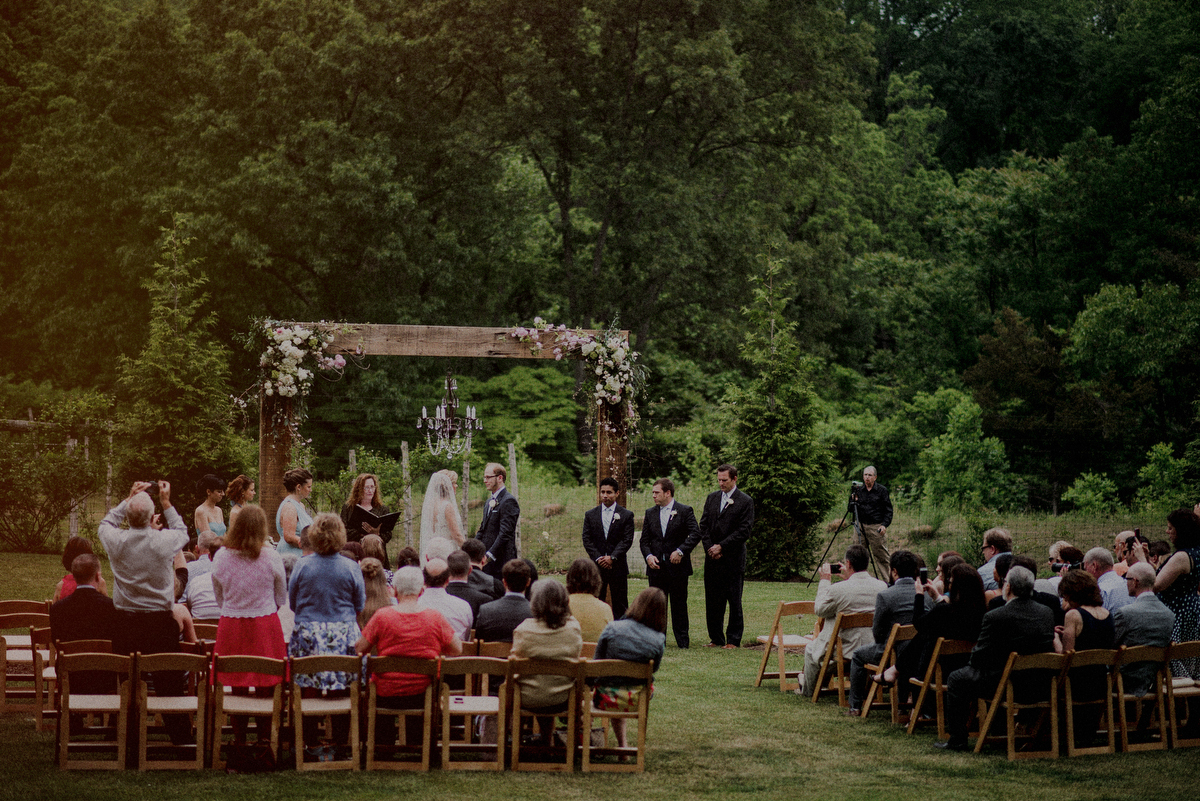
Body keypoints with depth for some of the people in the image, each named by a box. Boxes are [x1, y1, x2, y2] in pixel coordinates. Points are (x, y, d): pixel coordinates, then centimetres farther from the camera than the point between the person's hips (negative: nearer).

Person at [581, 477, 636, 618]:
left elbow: (627, 540, -4)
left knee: (620, 605, 2)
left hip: (618, 566, -1)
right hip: (596, 565, 1)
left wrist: (612, 557, -15)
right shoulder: (590, 515, 10)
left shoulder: (626, 515, 3)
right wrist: (598, 558, -10)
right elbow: (587, 539, 4)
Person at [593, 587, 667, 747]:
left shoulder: (612, 629, -16)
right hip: (638, 700, 1)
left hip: (607, 698, -1)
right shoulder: (659, 640, -14)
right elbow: (654, 669, 3)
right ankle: (622, 745, 46)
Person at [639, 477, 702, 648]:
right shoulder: (650, 513, 12)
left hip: (677, 567, -4)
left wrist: (680, 551, -21)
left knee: (679, 604, 2)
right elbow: (644, 540, 11)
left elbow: (695, 535, -10)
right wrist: (648, 556, -8)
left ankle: (682, 640, 9)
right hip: (656, 566, 4)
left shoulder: (685, 511, -2)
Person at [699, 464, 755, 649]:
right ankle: (716, 638, 14)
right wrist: (710, 548, -3)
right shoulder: (712, 498, 13)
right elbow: (704, 525, 11)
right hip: (712, 559, 5)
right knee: (712, 600, 5)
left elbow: (744, 531, -9)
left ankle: (733, 640, 6)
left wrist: (721, 547, -12)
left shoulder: (745, 501, -4)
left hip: (733, 559, -5)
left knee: (734, 601, 0)